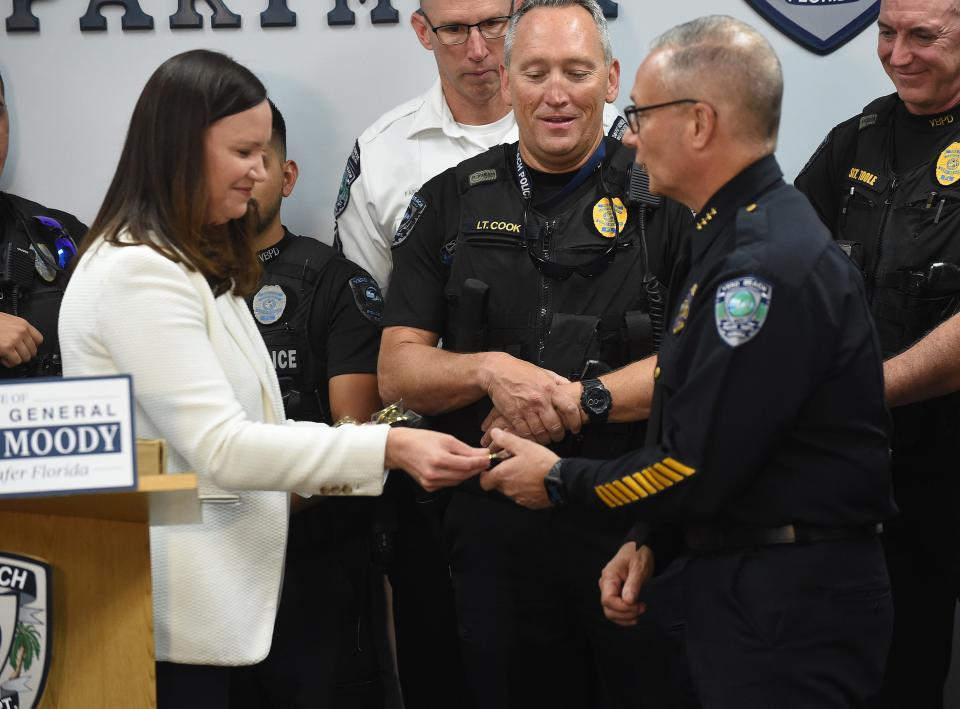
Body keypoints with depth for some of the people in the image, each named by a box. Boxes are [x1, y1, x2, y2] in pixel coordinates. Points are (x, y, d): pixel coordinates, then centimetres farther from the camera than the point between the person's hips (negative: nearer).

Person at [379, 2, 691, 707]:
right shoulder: (452, 203, 8)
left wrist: (583, 398, -17)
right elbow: (397, 369, 4)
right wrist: (490, 370, -14)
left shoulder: (664, 195, -1)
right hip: (497, 528, 3)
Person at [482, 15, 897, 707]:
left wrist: (559, 481, -7)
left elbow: (698, 468, -21)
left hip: (790, 615, -10)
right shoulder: (736, 241, 13)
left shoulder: (770, 266, -22)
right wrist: (647, 539, 10)